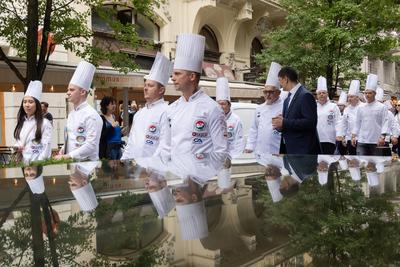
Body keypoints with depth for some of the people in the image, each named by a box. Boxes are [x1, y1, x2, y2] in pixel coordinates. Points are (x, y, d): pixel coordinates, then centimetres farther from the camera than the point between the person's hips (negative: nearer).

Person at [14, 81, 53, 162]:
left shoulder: (45, 123, -7)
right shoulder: (21, 123, 12)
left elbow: (46, 147, -12)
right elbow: (18, 142, 19)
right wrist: (17, 147, -4)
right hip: (23, 164, 5)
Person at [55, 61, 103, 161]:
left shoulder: (91, 115, -13)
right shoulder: (71, 114, 13)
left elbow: (91, 145, -19)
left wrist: (67, 156, -18)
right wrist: (63, 150, 3)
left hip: (87, 163, -7)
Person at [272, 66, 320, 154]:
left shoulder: (305, 95, -12)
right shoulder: (287, 99, 16)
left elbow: (311, 122, -21)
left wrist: (284, 123, -21)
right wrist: (279, 124, 0)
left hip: (304, 150, -9)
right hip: (290, 150, 9)